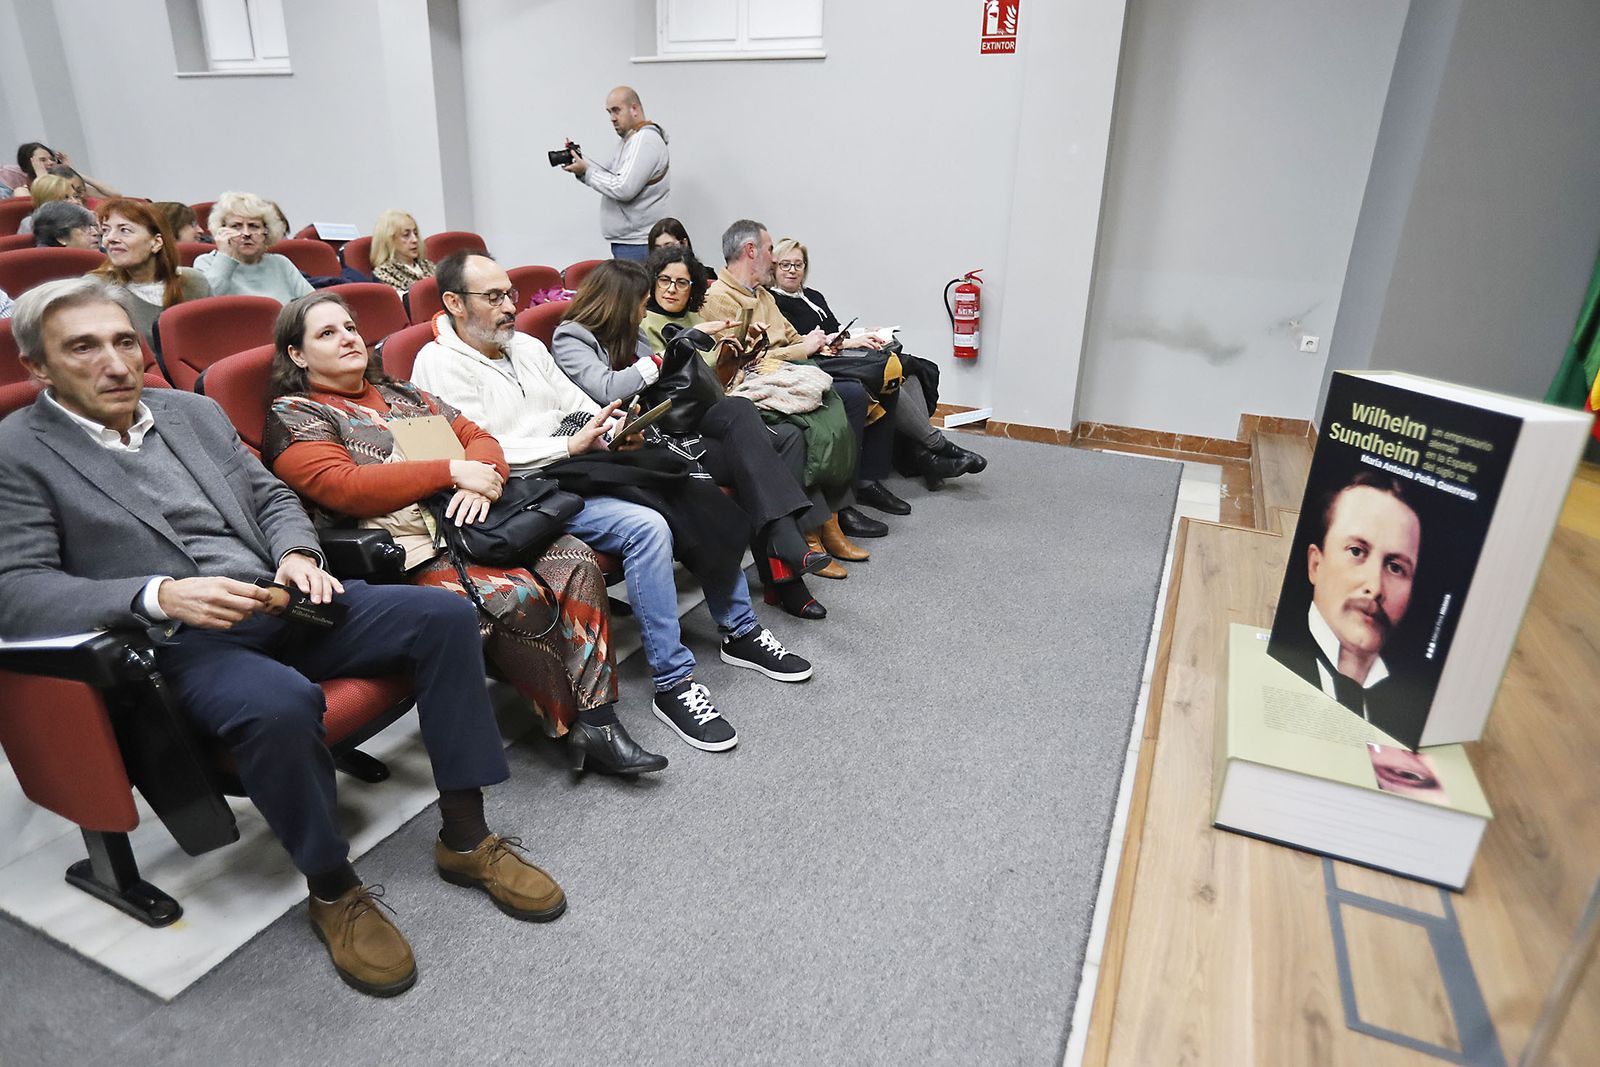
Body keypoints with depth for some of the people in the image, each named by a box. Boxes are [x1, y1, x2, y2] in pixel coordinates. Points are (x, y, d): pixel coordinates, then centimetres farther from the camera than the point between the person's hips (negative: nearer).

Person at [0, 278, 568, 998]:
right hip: (179, 643, -5)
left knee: (445, 615, -15)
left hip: (278, 603, 6)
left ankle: (464, 838, -6)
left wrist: (297, 556, -3)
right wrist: (160, 594, -25)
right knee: (280, 703, -38)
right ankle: (333, 890, -11)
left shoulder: (194, 410, 16)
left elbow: (271, 495, 19)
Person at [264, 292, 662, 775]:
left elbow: (477, 437, 16)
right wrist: (453, 472, -13)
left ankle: (597, 717, -18)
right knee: (519, 597, -30)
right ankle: (571, 728, -12)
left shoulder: (399, 392, 25)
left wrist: (480, 482, -8)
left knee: (575, 559, -17)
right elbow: (344, 488, -12)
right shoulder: (292, 415, 5)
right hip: (407, 556, -6)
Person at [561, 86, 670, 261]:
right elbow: (612, 178, 19)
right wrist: (582, 166, 4)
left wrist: (586, 170, -11)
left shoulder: (645, 140, -14)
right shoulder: (631, 139, 19)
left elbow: (624, 189, -22)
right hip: (625, 241, 10)